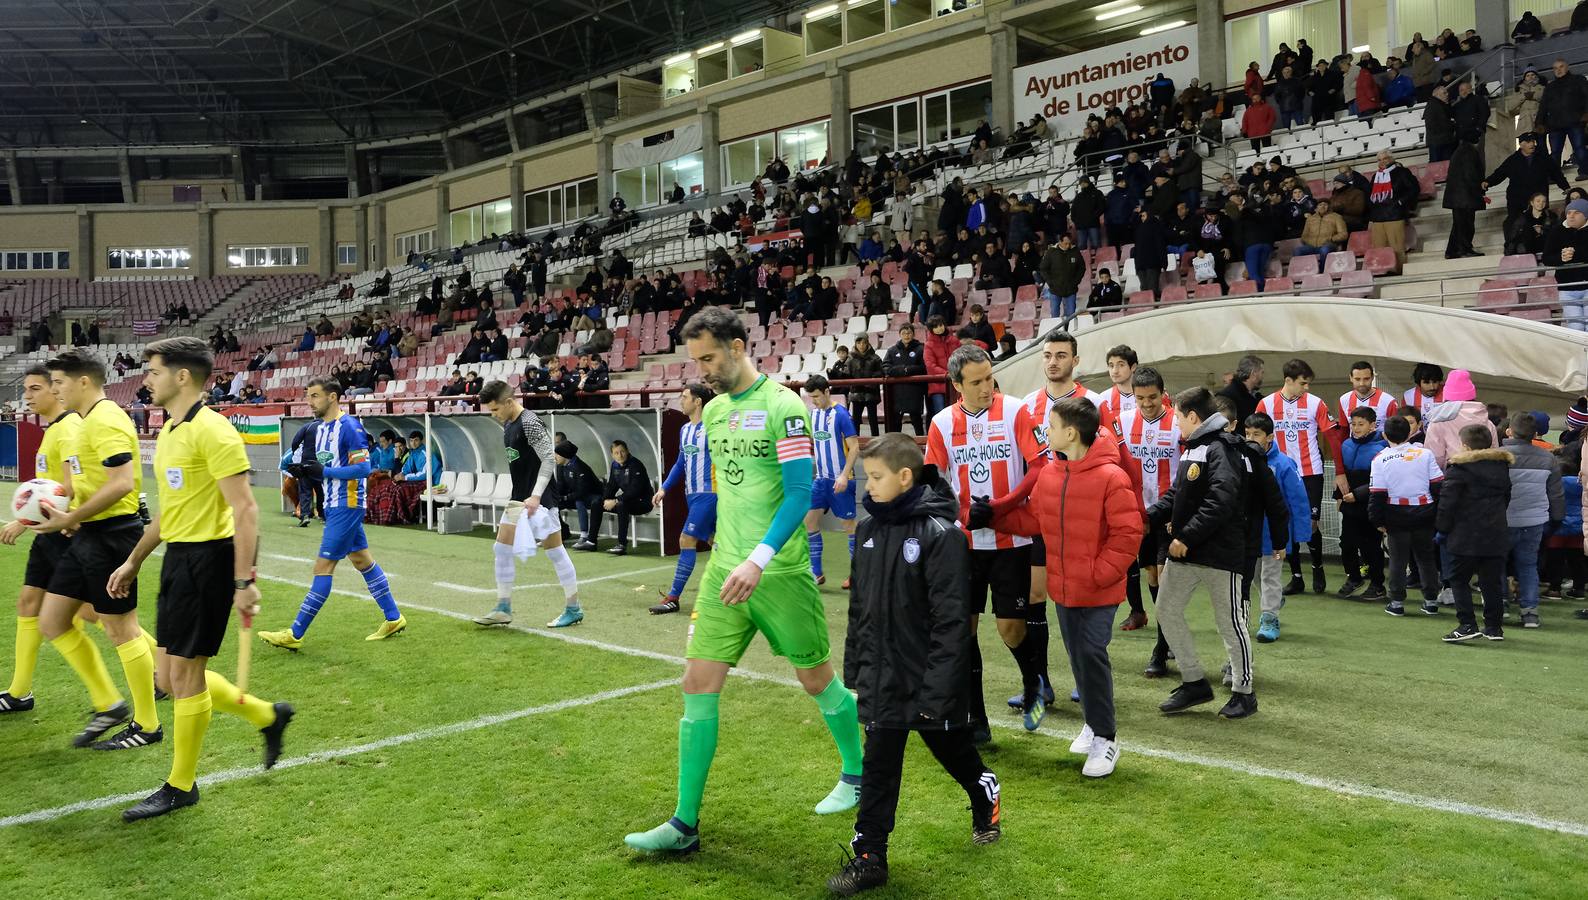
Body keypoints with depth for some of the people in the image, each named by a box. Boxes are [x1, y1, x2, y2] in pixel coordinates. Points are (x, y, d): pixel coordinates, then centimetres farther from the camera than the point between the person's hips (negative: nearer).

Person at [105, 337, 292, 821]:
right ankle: (268, 716, 28)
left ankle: (181, 785, 16)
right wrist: (133, 560, 26)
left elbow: (245, 508, -20)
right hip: (177, 558, 10)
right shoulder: (169, 431, 13)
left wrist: (244, 581, -23)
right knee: (171, 676, 13)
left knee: (184, 675, 0)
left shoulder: (212, 431, -16)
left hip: (206, 558, -10)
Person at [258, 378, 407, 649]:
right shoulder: (320, 428, 11)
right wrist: (305, 469, -1)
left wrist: (323, 471, -22)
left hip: (346, 505, -10)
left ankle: (295, 635, -3)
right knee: (362, 560, 14)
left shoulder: (349, 427, -16)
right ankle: (394, 619, 22)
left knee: (323, 566, -7)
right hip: (334, 505, 10)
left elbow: (363, 468, -21)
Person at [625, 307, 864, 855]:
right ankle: (685, 825, 6)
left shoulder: (783, 406, -12)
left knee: (816, 679, 9)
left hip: (779, 572, -6)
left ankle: (856, 775, 35)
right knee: (698, 684, 0)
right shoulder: (713, 410, 11)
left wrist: (758, 560, -27)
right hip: (724, 569, 6)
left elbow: (799, 493, -17)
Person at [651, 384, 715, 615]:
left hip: (708, 494, -8)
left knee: (686, 541, -10)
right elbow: (681, 463, 20)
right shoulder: (684, 429, 12)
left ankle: (673, 598, -5)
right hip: (693, 494, 8)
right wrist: (664, 488, 14)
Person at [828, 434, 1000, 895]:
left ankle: (986, 797, 45)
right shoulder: (871, 529, 5)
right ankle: (869, 858, 14)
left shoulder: (940, 533, -17)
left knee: (953, 750, 16)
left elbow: (951, 619, -19)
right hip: (882, 677, 5)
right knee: (878, 766, 7)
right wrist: (854, 669, 14)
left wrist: (939, 687, -20)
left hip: (928, 677, -5)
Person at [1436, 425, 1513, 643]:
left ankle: (1467, 625, -8)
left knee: (1459, 579, 2)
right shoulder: (1502, 465, 11)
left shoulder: (1458, 467, -10)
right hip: (1496, 534, 6)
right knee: (1492, 582, 11)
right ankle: (1494, 626, 15)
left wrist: (1442, 527, -3)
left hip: (1466, 536, -6)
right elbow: (1507, 496, 19)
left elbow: (1447, 501, -13)